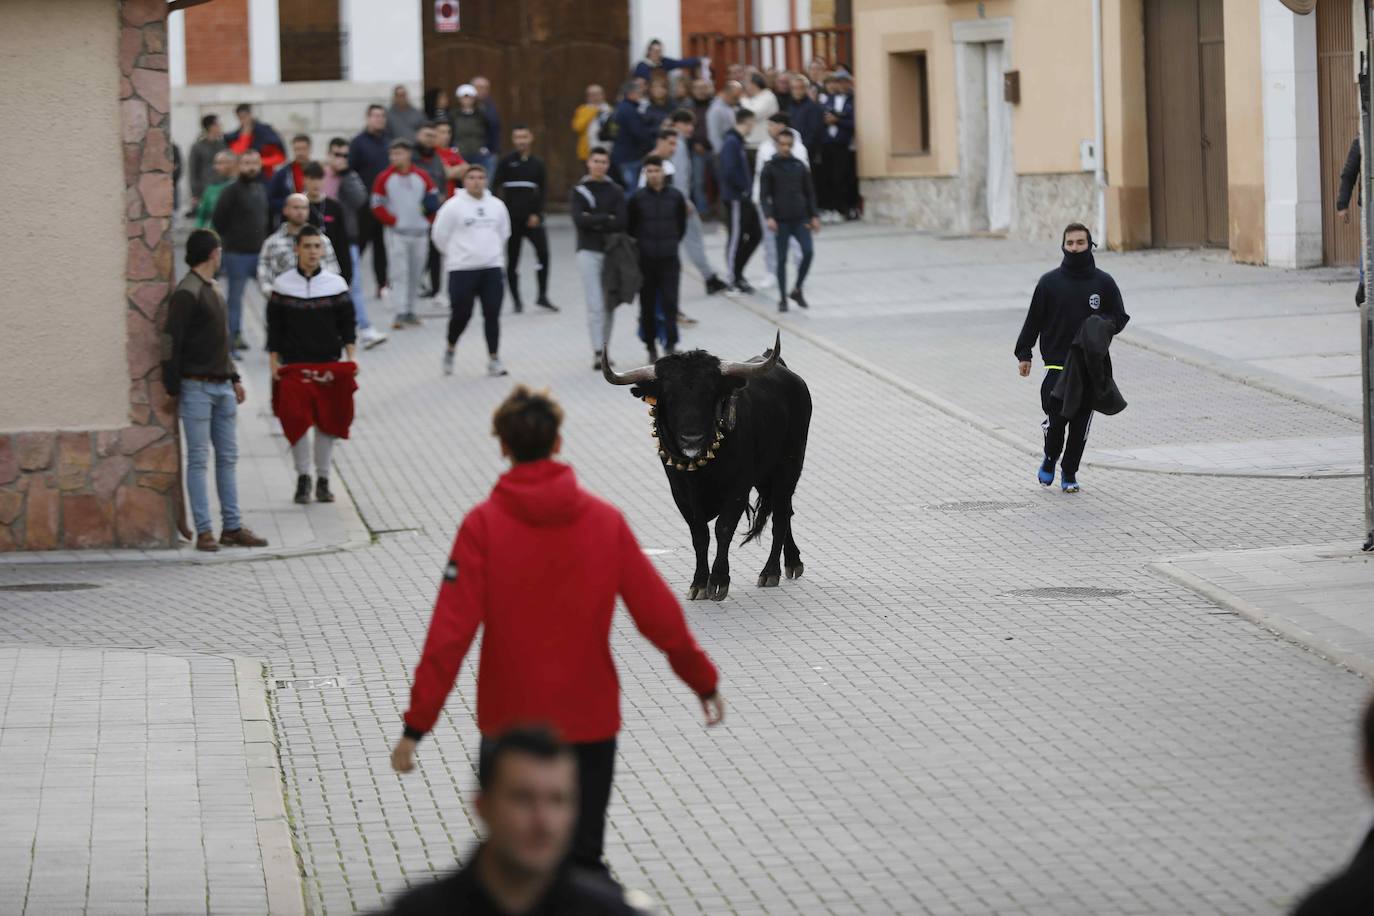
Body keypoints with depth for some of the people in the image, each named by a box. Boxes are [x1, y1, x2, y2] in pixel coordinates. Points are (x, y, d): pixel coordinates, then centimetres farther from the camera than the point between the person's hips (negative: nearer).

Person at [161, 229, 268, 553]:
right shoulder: (186, 292, -12)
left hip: (221, 386, 9)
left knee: (228, 457, 9)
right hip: (196, 387, -9)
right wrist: (172, 389, -15)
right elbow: (170, 341, -14)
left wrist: (234, 378, 20)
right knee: (199, 460, -4)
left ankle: (232, 527, 14)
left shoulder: (212, 290, 17)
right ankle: (203, 531, -2)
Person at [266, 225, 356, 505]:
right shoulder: (282, 285, 1)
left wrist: (350, 356, -5)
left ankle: (323, 480, 12)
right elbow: (274, 328, 4)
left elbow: (347, 324, 6)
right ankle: (303, 477, 10)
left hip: (328, 364, 1)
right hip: (293, 365, -1)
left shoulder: (336, 284, 2)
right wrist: (273, 361, -2)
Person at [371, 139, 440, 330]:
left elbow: (434, 201, 12)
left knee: (415, 274, 9)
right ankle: (400, 313, -11)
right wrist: (392, 221, -10)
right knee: (399, 273, -10)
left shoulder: (422, 177, 4)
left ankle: (410, 310, 20)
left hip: (419, 233, 3)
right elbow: (377, 206, -1)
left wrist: (428, 219, -1)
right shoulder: (385, 178, -2)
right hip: (396, 233, -3)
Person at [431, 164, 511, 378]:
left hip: (492, 268, 3)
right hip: (462, 270, -3)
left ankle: (494, 360, 7)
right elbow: (440, 235, -1)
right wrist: (456, 254, 9)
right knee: (461, 314, 0)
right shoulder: (454, 206, -7)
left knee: (492, 314, 0)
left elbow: (503, 232, 21)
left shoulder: (496, 205, 7)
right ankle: (450, 350, 25)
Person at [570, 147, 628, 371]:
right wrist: (606, 218, -10)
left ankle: (604, 348, 16)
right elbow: (579, 220, -12)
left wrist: (594, 222, -11)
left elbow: (621, 222, -4)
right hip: (589, 251, -2)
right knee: (595, 305, -9)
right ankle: (597, 352, -12)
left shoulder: (615, 191, 8)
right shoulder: (579, 191, 3)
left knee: (609, 304, 6)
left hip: (611, 251, 3)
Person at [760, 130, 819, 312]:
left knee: (807, 252, -12)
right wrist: (769, 217, -14)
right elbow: (764, 195, -2)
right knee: (781, 259, 1)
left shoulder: (800, 165, 7)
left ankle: (797, 290, 7)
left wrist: (814, 216, 7)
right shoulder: (770, 167, 0)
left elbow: (809, 192, 12)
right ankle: (783, 298, 10)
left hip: (800, 218, 2)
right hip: (781, 220, -2)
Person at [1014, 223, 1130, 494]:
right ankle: (1050, 459, 20)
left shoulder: (1103, 282, 5)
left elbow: (1120, 318, 9)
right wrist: (1023, 354, 4)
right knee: (1056, 418, -8)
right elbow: (1034, 320, 9)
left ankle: (1070, 472, 15)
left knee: (1081, 423, 1)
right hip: (1056, 362, -1)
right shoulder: (1050, 282, 4)